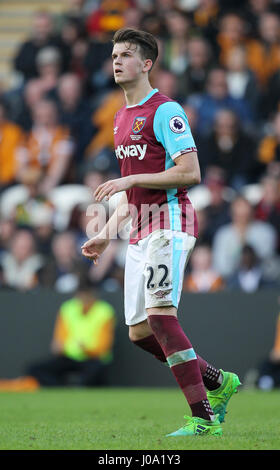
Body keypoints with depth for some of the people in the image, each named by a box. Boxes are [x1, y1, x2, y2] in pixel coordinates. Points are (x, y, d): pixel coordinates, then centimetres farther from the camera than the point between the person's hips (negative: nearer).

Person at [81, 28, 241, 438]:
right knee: (140, 333, 6)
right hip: (140, 230, 9)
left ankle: (204, 418, -20)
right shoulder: (122, 118, 19)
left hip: (170, 222, -9)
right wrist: (107, 233, 21)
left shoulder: (165, 111, -9)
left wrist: (129, 180, -17)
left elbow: (190, 173, -16)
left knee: (160, 314, -22)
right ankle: (219, 383, 22)